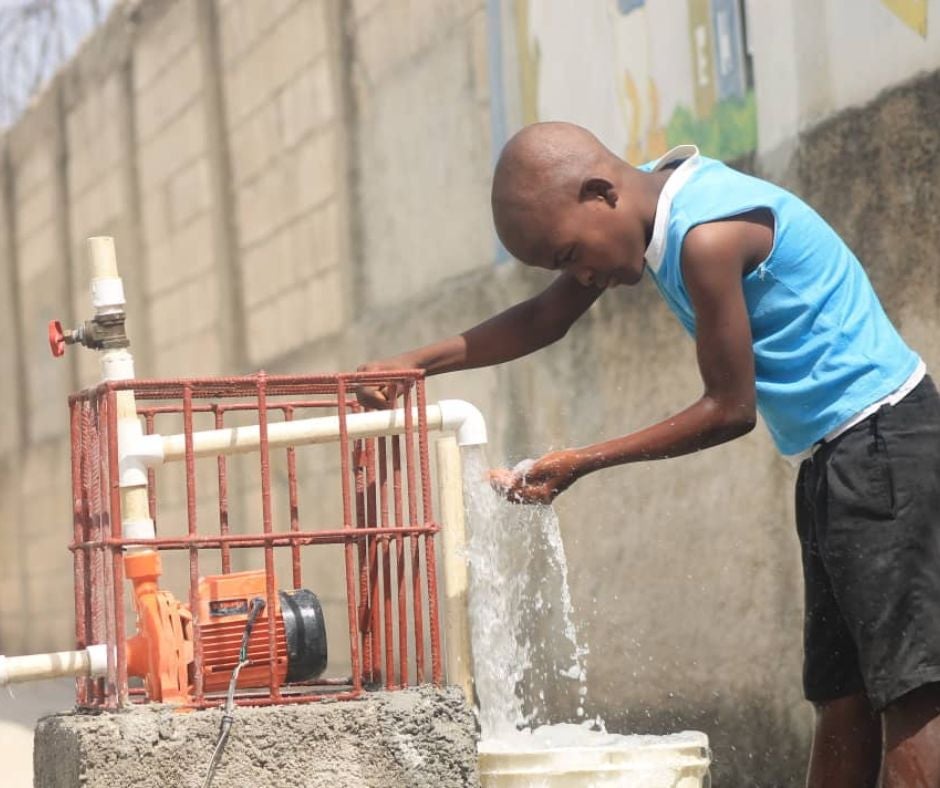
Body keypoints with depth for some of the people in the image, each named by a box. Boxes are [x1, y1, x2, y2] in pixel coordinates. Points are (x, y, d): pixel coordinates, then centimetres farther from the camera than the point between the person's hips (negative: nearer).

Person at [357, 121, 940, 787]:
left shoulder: (708, 236, -22)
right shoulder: (656, 212, 7)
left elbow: (729, 409, -16)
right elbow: (544, 319, 18)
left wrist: (582, 464, -10)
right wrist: (417, 364, 11)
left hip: (884, 442, -10)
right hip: (834, 458, 10)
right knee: (841, 695, 8)